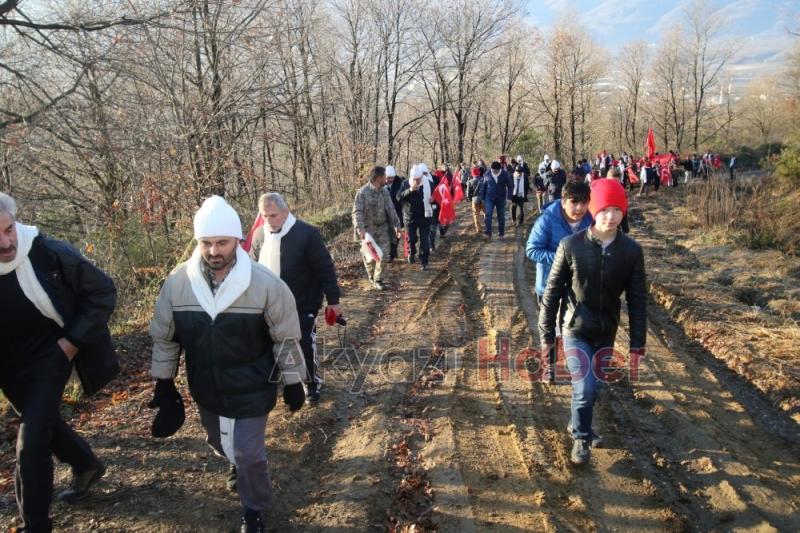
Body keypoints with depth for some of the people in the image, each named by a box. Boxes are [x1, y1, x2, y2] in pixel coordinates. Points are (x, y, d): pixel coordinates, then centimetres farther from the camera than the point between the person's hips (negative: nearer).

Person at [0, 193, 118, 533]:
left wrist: (73, 341, -14)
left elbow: (102, 292, -12)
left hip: (50, 354, -4)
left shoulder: (49, 253, -24)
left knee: (32, 437, -10)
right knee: (42, 420, 23)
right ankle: (87, 466, 49)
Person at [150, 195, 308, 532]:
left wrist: (293, 383, -4)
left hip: (252, 388, -4)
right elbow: (164, 336, 2)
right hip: (206, 389, 4)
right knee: (221, 444, 25)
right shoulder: (177, 282, -12)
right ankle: (243, 463, 61)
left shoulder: (266, 284, -20)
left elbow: (286, 338, -10)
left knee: (248, 454, 0)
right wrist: (164, 382, 7)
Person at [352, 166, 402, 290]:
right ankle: (371, 275, 31)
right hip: (368, 229, -4)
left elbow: (391, 209, 9)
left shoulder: (385, 191, 3)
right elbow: (357, 212, -18)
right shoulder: (362, 192, -15)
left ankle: (378, 280, 13)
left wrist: (396, 225, 5)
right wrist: (360, 229, -29)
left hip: (382, 228, 4)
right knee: (370, 255, 3)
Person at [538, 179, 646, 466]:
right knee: (585, 388, -11)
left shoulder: (631, 251, -8)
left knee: (591, 388, 16)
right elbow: (552, 291, -7)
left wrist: (637, 343, -1)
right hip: (576, 331, -3)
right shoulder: (571, 245, -15)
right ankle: (581, 437, 15)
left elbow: (637, 299, -1)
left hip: (606, 334, 3)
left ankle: (578, 424, 44)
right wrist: (547, 333, -4)